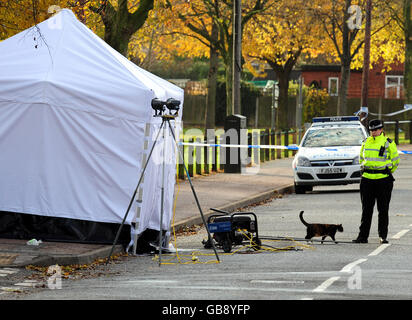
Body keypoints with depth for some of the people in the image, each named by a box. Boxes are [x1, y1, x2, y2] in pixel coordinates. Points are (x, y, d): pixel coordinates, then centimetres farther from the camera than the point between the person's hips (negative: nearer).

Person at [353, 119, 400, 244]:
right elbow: (361, 158, 24)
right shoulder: (366, 142, 10)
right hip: (367, 180, 4)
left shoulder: (388, 143, -3)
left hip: (384, 180, -4)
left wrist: (387, 173, 9)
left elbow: (395, 160, 5)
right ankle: (363, 236, 7)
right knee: (366, 209, 5)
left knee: (383, 209, 1)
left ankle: (383, 236, 8)